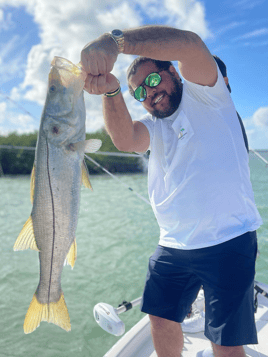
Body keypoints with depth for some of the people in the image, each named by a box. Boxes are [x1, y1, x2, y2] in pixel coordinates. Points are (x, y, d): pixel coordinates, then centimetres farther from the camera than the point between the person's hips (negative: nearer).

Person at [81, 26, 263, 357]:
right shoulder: (152, 126, 15)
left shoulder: (203, 95, 0)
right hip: (172, 246, 6)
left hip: (228, 242, -6)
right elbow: (125, 139, -10)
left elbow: (190, 44, -22)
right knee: (161, 320, 17)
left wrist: (114, 40, -31)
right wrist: (111, 92, -27)